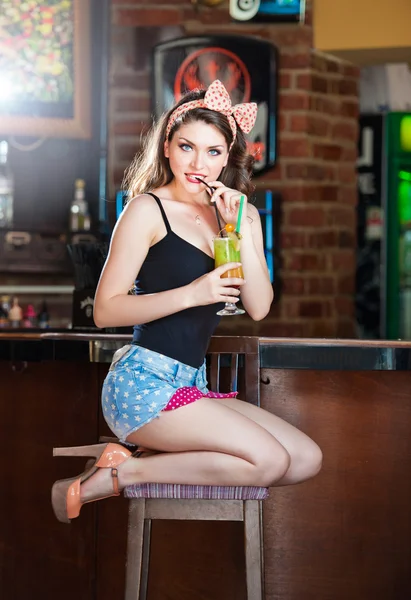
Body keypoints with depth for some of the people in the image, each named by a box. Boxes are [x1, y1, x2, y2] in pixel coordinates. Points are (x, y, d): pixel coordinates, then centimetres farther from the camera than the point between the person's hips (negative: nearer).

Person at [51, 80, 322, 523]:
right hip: (142, 381, -7)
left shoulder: (239, 214, 11)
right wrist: (191, 294, -21)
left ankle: (142, 457, -3)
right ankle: (117, 475, -9)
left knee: (307, 459, -2)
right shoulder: (148, 209, -6)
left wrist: (242, 228, -9)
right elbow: (105, 310, -11)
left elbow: (258, 308, 0)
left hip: (191, 386, 7)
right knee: (268, 460, -18)